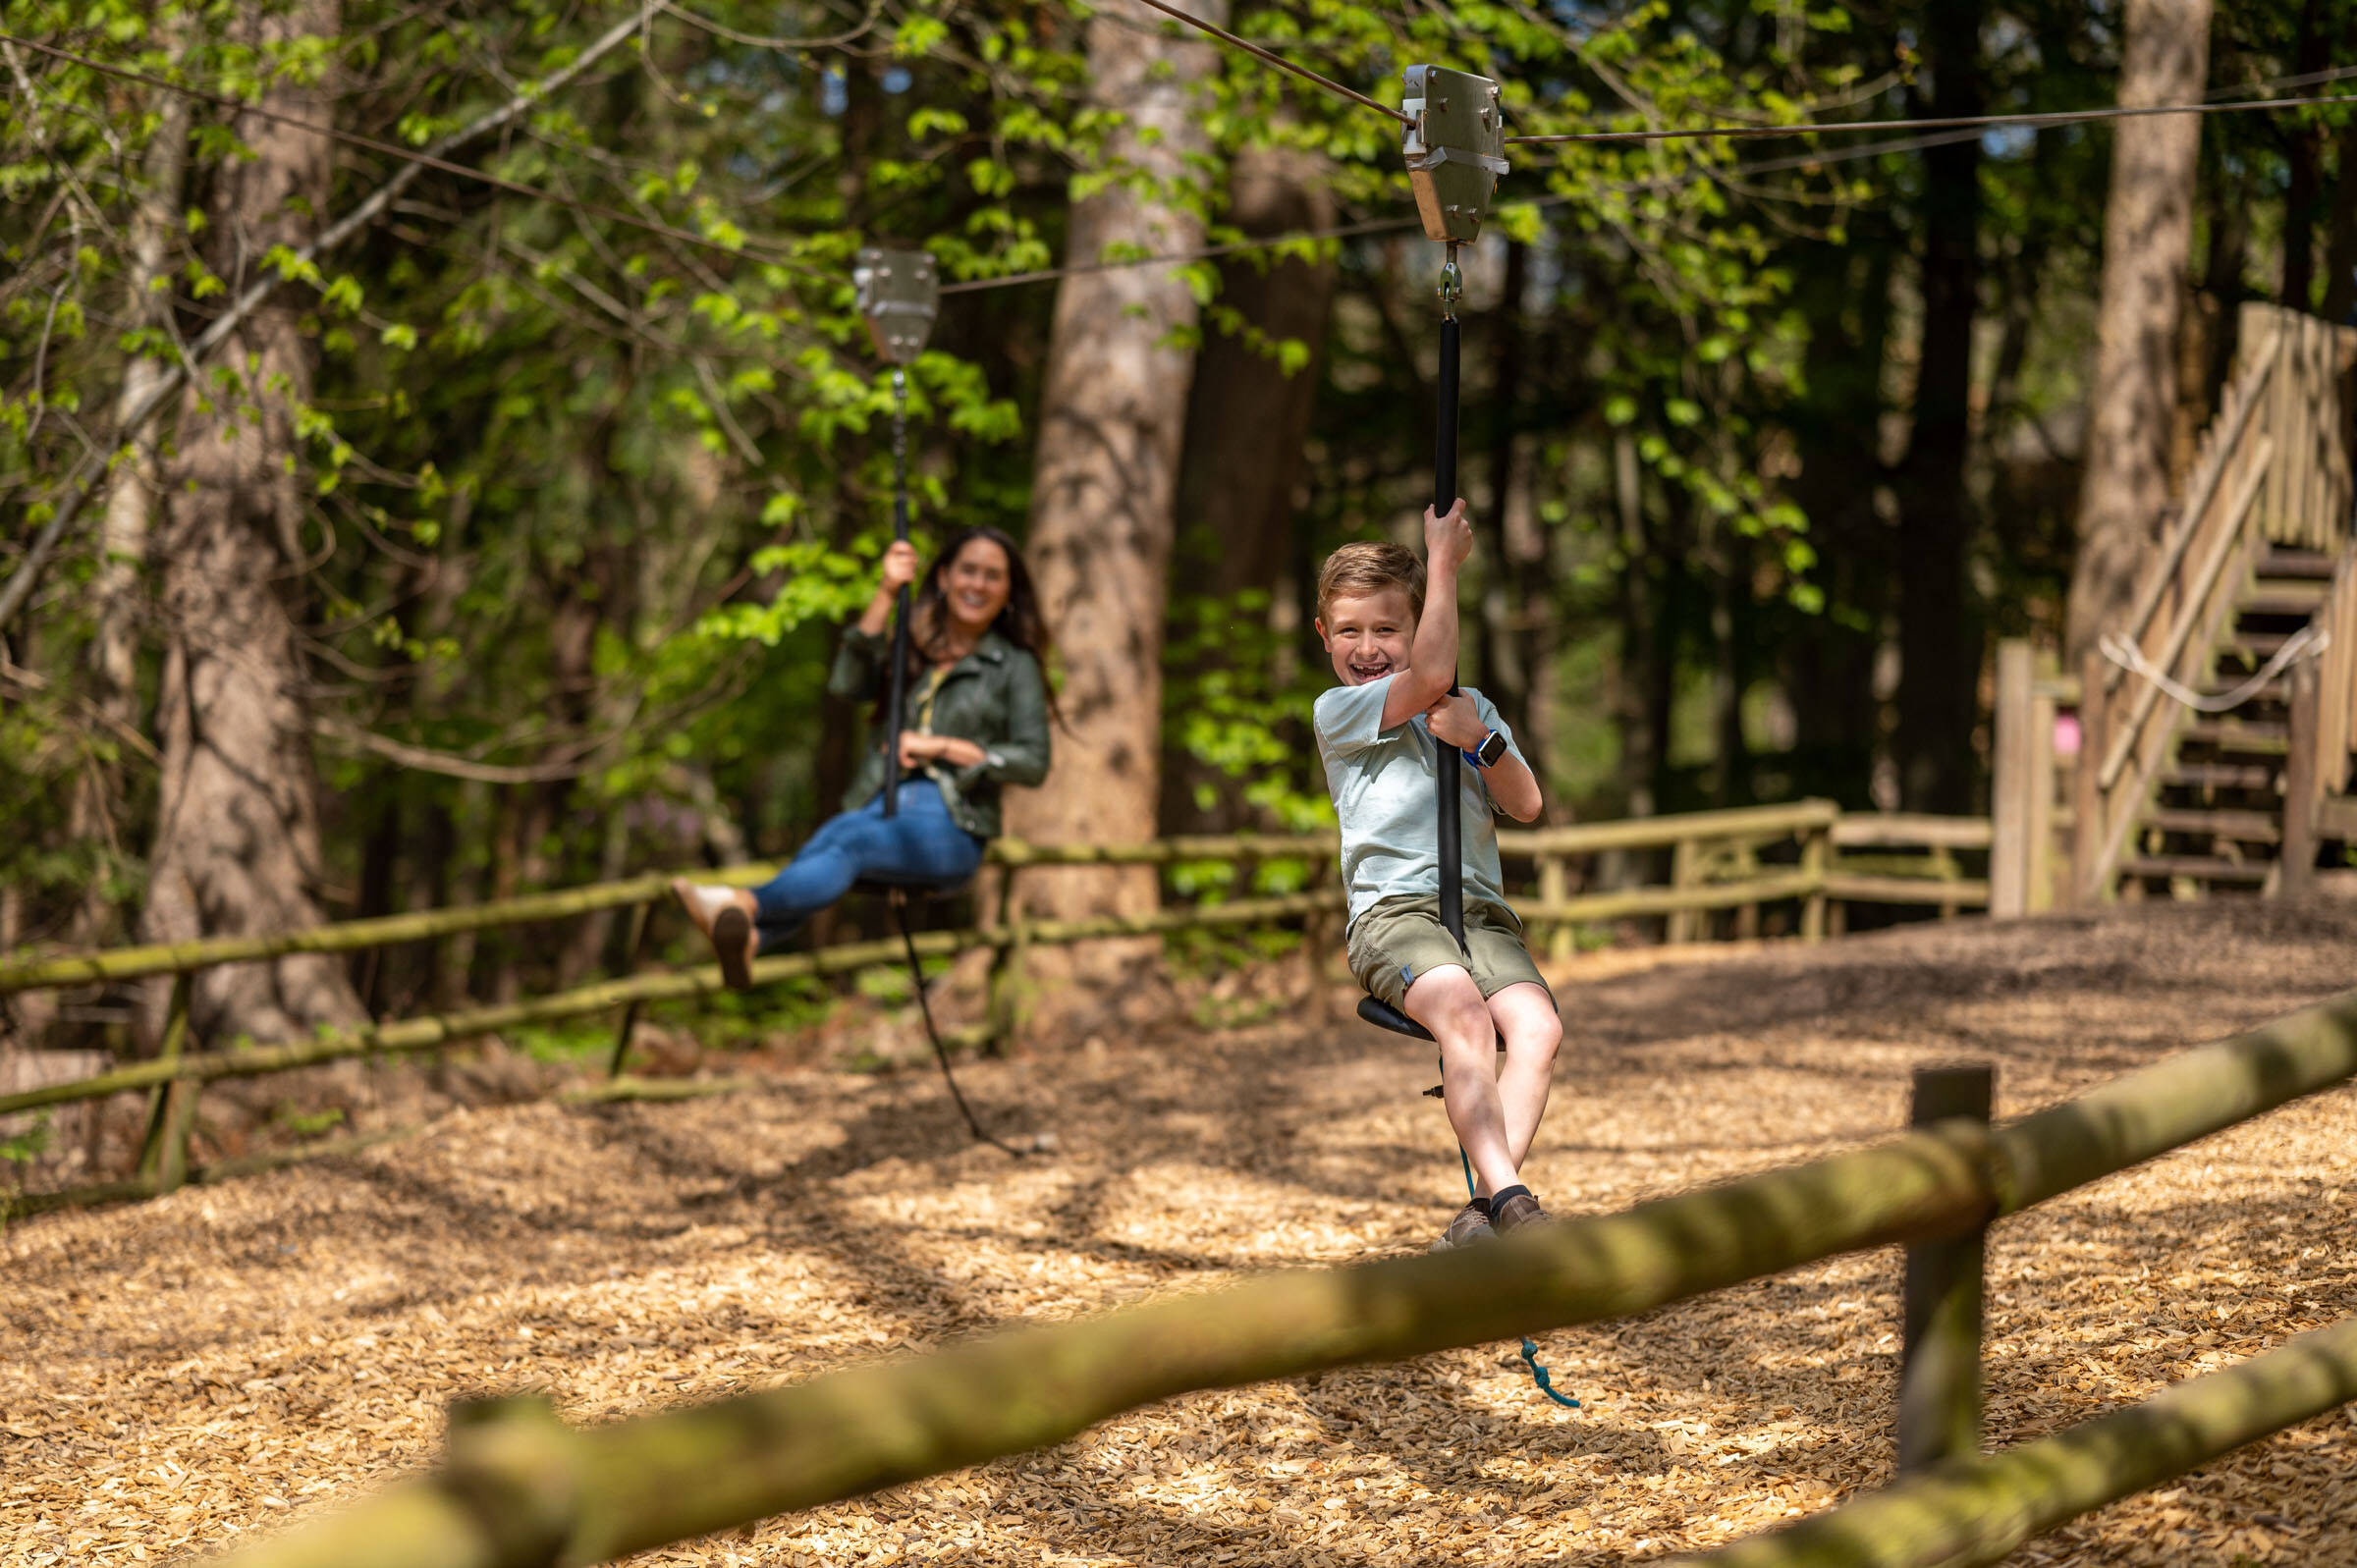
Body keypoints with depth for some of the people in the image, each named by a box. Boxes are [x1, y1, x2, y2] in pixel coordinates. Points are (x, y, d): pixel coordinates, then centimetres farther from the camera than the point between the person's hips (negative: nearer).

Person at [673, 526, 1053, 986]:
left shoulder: (1015, 666, 12)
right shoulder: (910, 648, 21)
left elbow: (1033, 762, 2)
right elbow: (846, 684, 1)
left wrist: (941, 746, -6)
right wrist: (886, 594, -2)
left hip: (951, 830, -3)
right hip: (880, 805, 3)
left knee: (851, 840, -35)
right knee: (834, 832, -33)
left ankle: (747, 906, -61)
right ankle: (745, 939, -60)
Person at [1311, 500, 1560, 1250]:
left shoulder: (1474, 709, 24)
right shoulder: (1338, 711, 8)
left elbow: (1526, 806, 12)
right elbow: (1431, 677, -9)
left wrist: (1481, 740, -6)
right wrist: (1444, 561, -4)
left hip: (1481, 912, 4)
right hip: (1392, 909, -4)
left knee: (1538, 1024, -27)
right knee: (1463, 1013, -35)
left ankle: (1481, 1213, -33)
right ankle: (1511, 1201, -42)